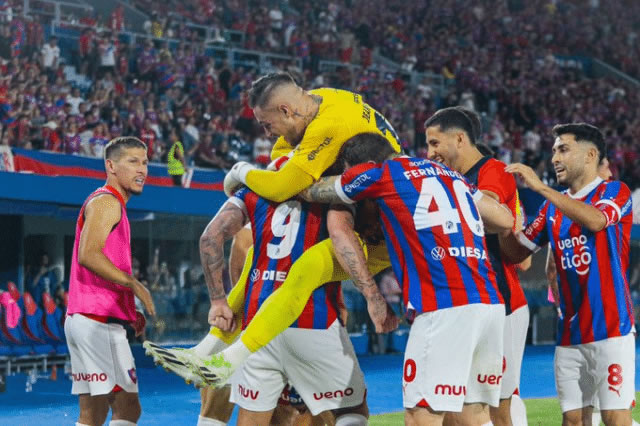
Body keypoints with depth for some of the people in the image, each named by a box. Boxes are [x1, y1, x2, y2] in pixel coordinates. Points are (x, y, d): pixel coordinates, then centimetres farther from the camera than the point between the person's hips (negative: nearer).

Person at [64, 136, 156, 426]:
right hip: (100, 321, -10)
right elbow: (89, 255, -22)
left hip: (82, 318, 10)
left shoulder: (108, 204, 23)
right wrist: (134, 285, -19)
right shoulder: (106, 202, -8)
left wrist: (130, 313, 17)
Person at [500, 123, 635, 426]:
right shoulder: (553, 206, 16)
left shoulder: (614, 192, -1)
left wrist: (540, 187, -22)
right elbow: (516, 252, 15)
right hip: (569, 334, 6)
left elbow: (595, 220, -23)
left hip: (611, 329, -5)